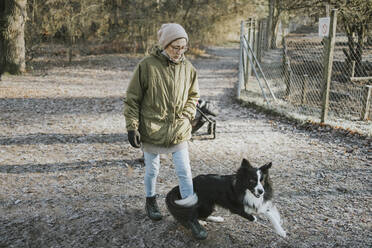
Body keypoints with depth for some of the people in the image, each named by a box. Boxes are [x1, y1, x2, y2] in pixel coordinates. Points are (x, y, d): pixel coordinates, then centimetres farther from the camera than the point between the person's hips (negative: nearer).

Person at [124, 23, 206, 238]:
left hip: (179, 130, 3)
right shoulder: (147, 65, -14)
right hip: (152, 129, -2)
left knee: (185, 172, 4)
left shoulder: (188, 67, -2)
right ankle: (151, 201, 42)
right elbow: (132, 99, -8)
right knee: (152, 170, 16)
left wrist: (187, 115, 0)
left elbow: (193, 95, 14)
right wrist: (132, 127, -11)